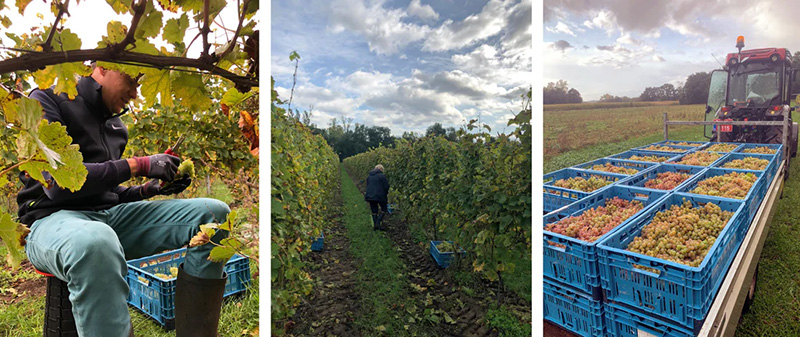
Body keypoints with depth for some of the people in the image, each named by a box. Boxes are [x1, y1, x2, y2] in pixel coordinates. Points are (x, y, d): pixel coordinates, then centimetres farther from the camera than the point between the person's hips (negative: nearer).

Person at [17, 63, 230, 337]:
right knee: (95, 242, -45)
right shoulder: (48, 100, -2)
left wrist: (148, 190, 5)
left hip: (112, 213, 6)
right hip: (53, 218, -6)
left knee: (214, 213, -16)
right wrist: (138, 165, -15)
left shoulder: (115, 125, 18)